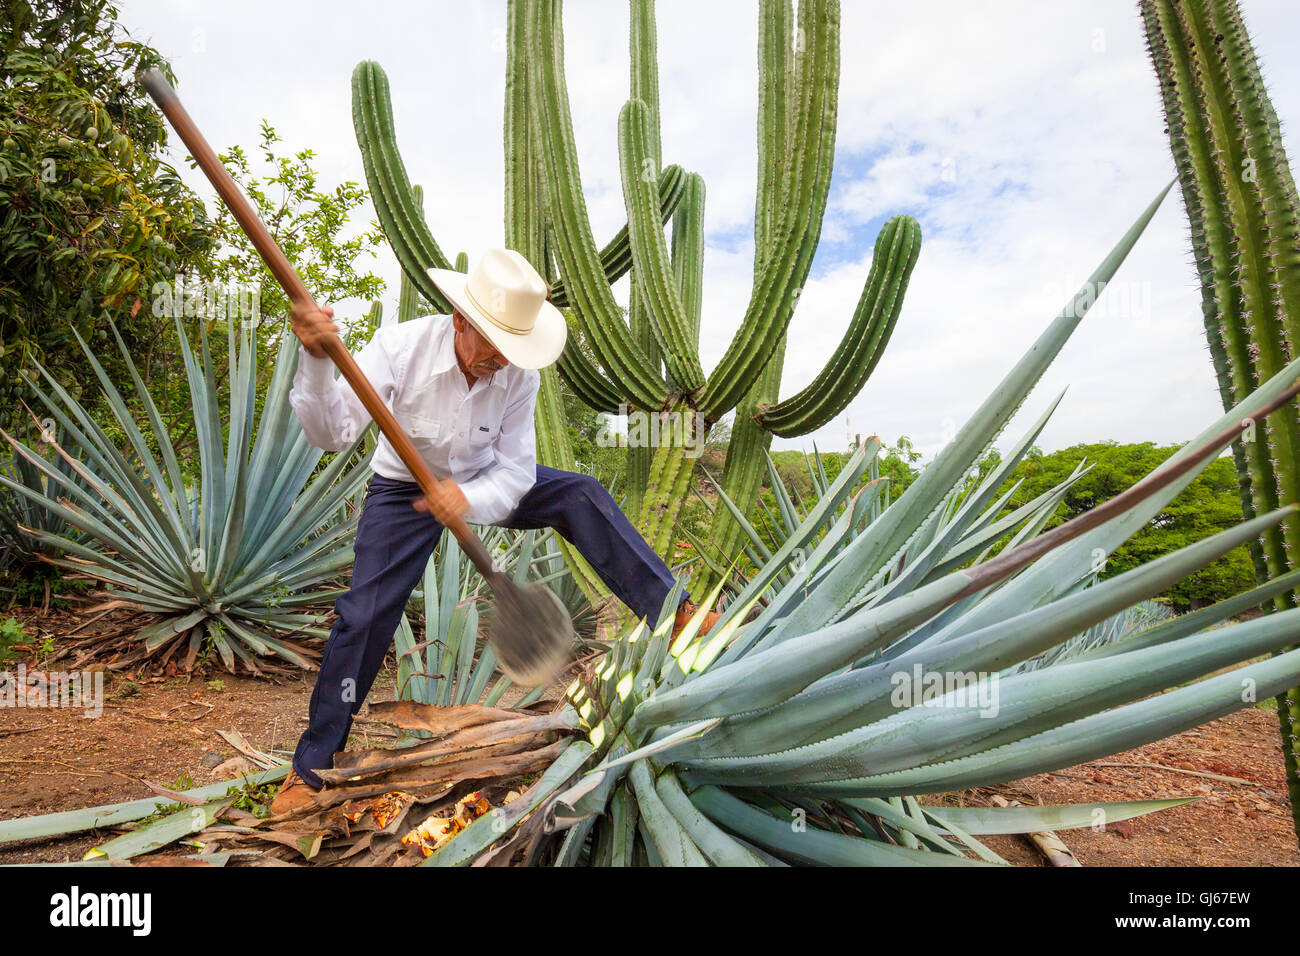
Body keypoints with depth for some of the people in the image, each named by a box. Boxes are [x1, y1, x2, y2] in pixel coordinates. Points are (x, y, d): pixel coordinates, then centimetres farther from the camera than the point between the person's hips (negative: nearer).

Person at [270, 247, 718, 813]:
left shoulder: (519, 373, -22)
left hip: (483, 481, 2)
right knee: (364, 613, -9)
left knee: (581, 496, -17)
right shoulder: (401, 347, -29)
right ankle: (313, 763, 12)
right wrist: (316, 361, -51)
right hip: (405, 489, -2)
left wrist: (471, 500, -42)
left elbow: (516, 473, -20)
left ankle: (672, 613, -11)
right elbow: (332, 434, -33)